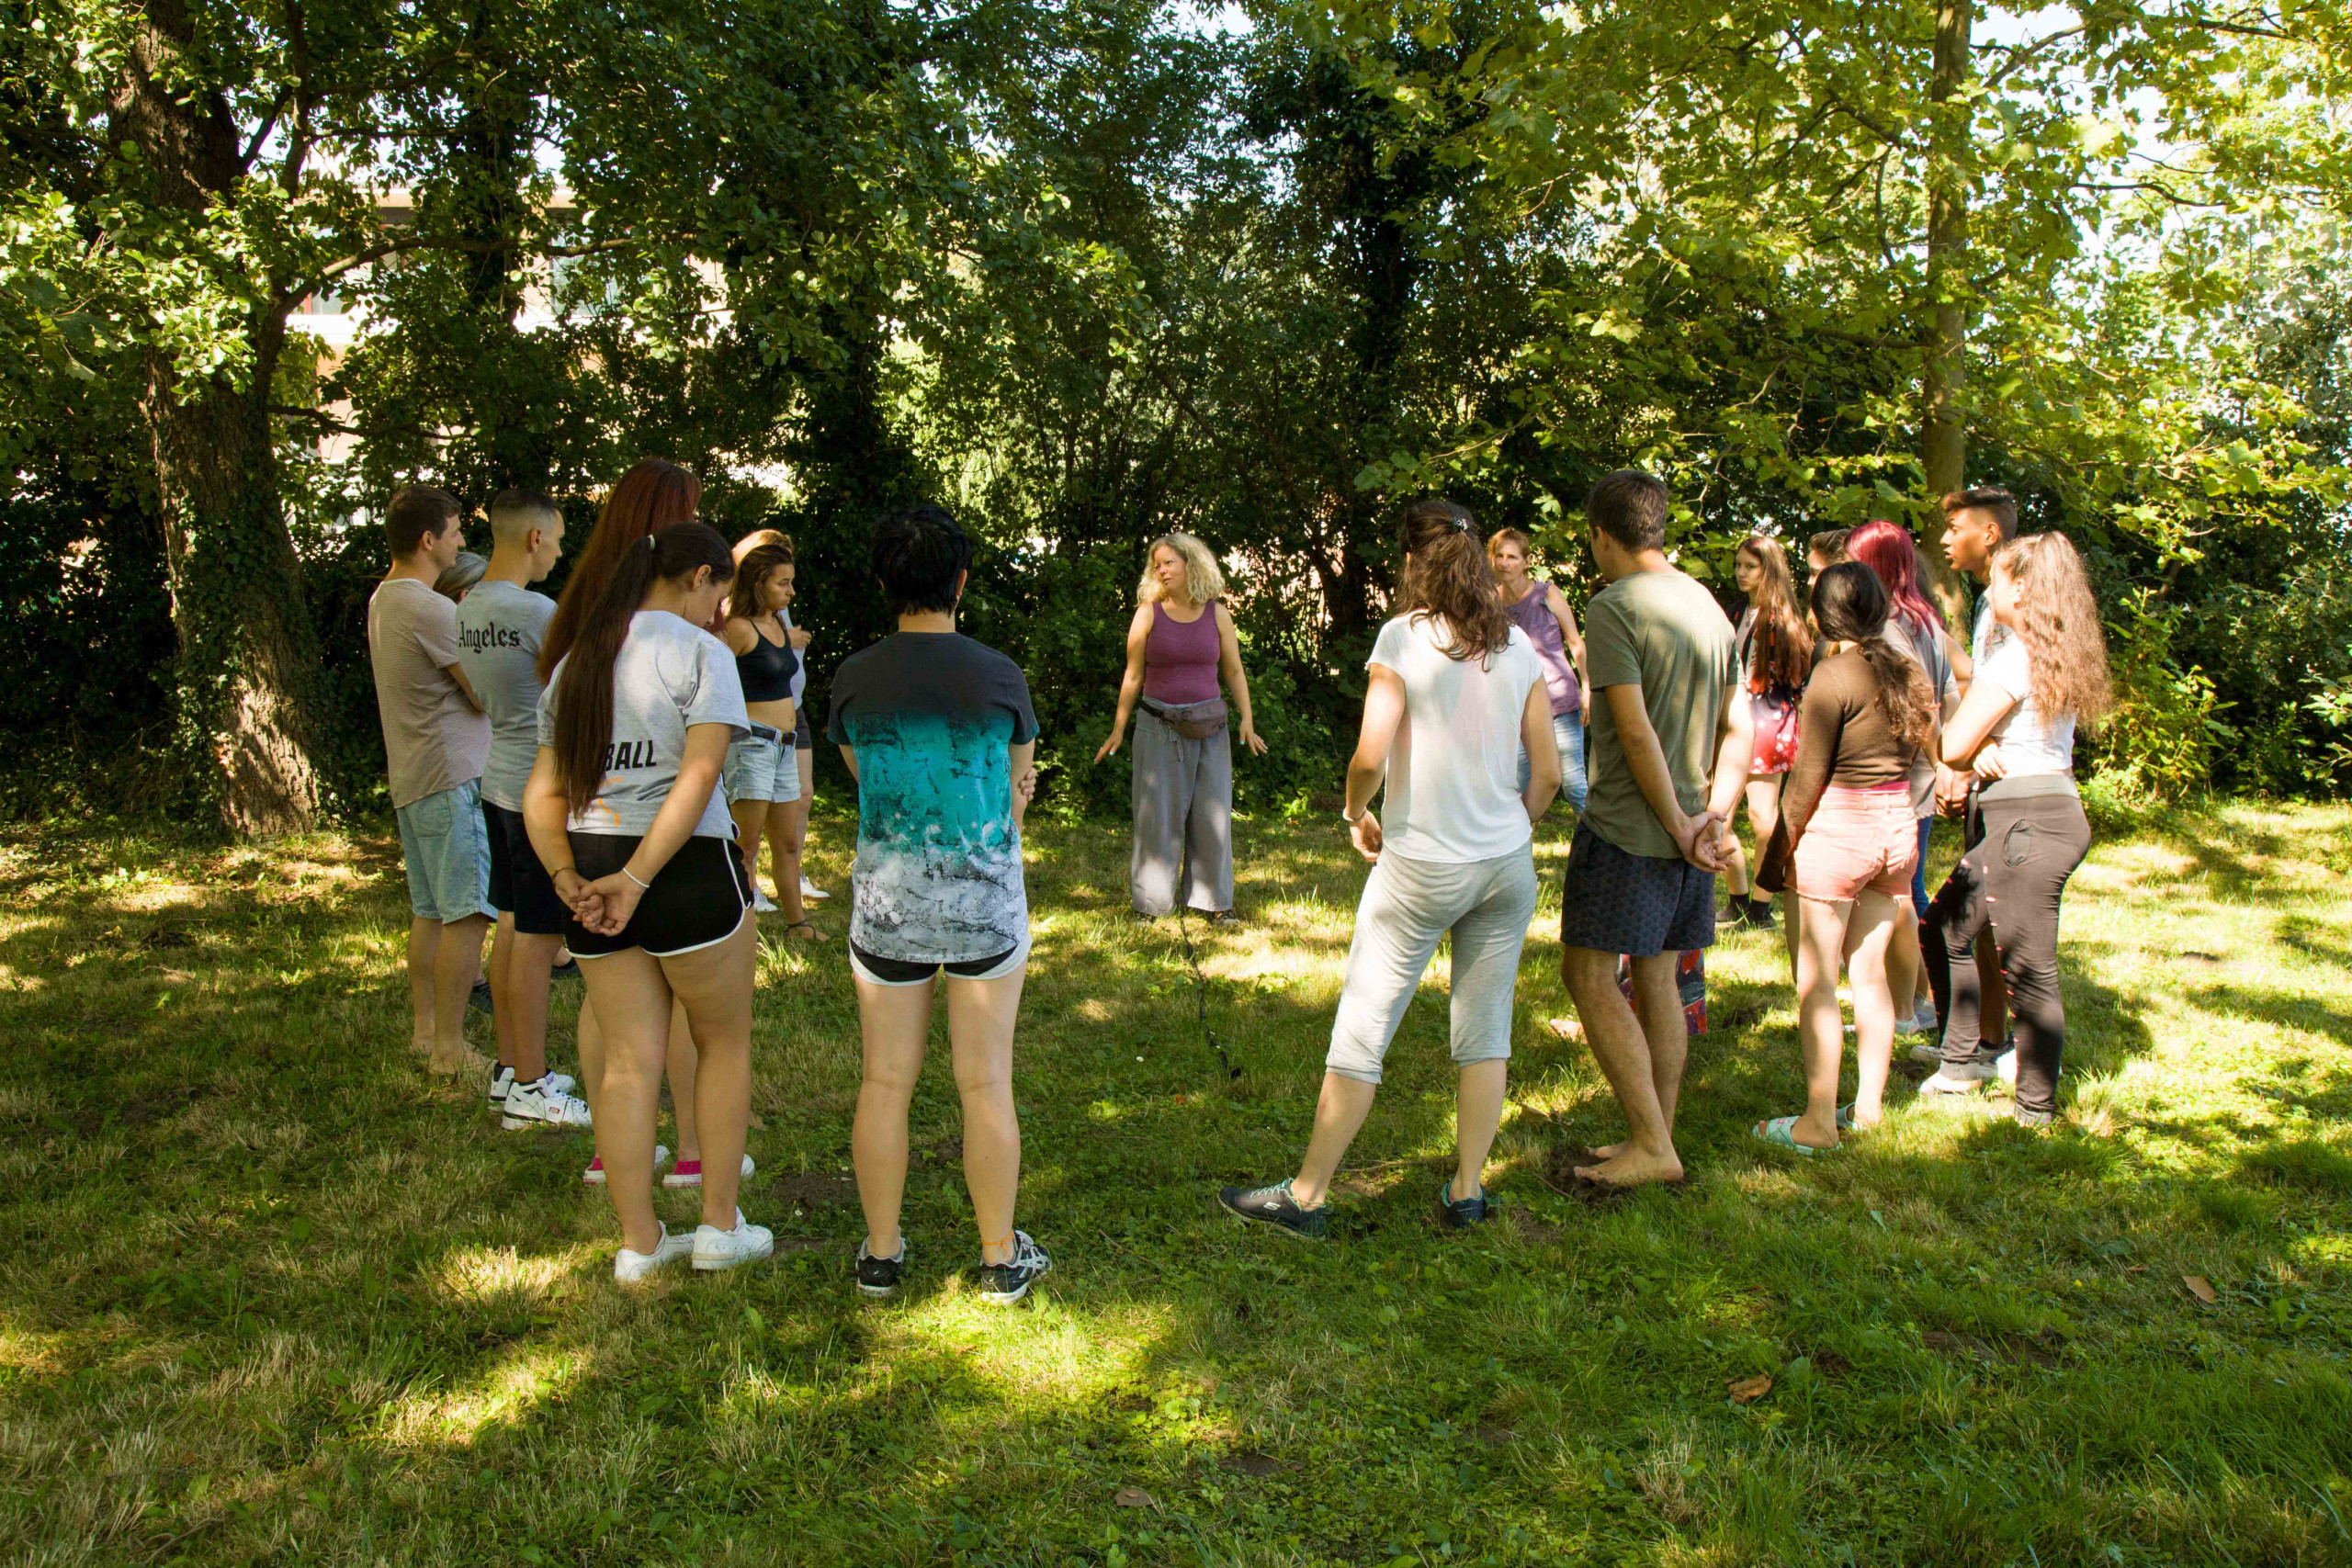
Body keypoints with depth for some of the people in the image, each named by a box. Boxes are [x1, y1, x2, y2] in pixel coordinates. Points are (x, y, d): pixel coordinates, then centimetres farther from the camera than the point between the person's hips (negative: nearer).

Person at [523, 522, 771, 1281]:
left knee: (629, 1061, 11)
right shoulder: (700, 652, -7)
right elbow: (699, 776, -20)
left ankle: (638, 1242, 18)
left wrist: (568, 876, -2)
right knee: (724, 1043, 13)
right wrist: (638, 879, -19)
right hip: (689, 869, -6)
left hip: (590, 867, 6)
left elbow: (542, 792, 8)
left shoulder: (576, 660, 14)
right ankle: (719, 1225, 19)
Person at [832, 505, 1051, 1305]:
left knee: (885, 1082, 11)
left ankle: (881, 1254, 23)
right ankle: (1001, 1260, 19)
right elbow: (1017, 784, 5)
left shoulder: (855, 678, -4)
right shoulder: (999, 676, -9)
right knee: (986, 1083, 8)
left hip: (885, 903, 2)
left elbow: (865, 780, 9)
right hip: (984, 900, -1)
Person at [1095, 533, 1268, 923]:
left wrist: (1246, 720, -2)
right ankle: (1150, 903, 9)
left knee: (1212, 813, 3)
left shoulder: (1216, 613, 4)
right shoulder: (1148, 613, 0)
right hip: (1159, 729, -1)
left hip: (1208, 729, 1)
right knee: (1157, 814, 0)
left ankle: (1213, 900, 13)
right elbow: (1133, 676, 3)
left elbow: (1234, 671, 8)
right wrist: (1118, 729, 1)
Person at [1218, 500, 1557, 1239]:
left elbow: (1370, 756, -16)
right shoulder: (1518, 646, 4)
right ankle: (1467, 1191, 21)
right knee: (1484, 1032, 13)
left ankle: (1307, 1196, 13)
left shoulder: (1405, 637, -9)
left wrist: (1356, 814, 3)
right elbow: (1547, 772, 5)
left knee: (1362, 1032, 4)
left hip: (1421, 865, -4)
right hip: (1507, 867, 5)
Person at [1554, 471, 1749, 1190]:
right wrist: (1714, 814, 4)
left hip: (1627, 827, -8)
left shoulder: (1614, 609, -14)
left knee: (1589, 976, -1)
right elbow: (1740, 729, 11)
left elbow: (1637, 734, -19)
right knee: (1656, 979, 14)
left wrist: (1677, 826, -12)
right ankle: (1656, 1138, 21)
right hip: (1686, 826, 8)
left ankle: (1653, 1146, -2)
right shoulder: (1709, 606, 11)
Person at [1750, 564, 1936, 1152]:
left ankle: (1818, 1122, 3)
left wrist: (1783, 844, -3)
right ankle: (1869, 1107, 22)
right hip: (1898, 827, 7)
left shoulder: (1834, 675, -16)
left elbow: (1808, 777, -13)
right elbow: (1914, 752, 14)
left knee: (1816, 982, 0)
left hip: (1836, 831, -7)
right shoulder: (1911, 671, 5)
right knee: (1870, 972, 15)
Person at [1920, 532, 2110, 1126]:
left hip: (2028, 822, -11)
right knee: (1945, 926, 18)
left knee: (2029, 969, -3)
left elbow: (1951, 746, -15)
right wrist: (1983, 747, -7)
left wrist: (1976, 747, 7)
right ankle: (1963, 1062, 25)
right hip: (2055, 810, 11)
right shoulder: (2057, 654, 14)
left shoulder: (2015, 656, -16)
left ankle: (2037, 1111, 5)